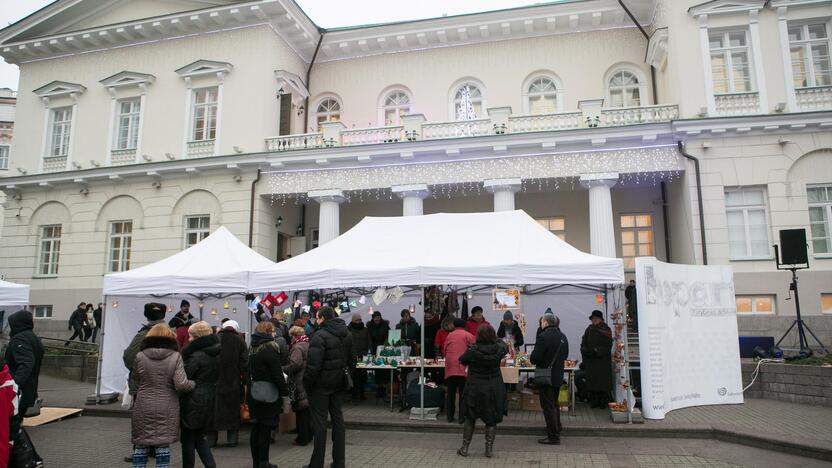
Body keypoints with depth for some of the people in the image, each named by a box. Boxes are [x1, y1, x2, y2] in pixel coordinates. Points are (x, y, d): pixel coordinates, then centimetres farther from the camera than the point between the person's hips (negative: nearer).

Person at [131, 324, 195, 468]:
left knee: (140, 446, 14)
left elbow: (134, 381, 8)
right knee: (163, 446, 8)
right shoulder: (176, 356, -8)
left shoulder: (140, 356, -4)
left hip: (143, 408, 1)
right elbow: (181, 385, -14)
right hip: (167, 409, -1)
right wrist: (194, 383, 4)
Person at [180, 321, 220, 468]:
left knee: (188, 439, 7)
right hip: (209, 401, 8)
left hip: (194, 402, -8)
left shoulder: (196, 355, -18)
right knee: (200, 437, 19)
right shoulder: (216, 354, 7)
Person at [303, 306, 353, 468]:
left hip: (321, 383, -7)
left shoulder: (320, 336, -18)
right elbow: (350, 359, 14)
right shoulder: (347, 335, 9)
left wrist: (306, 383, -11)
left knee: (319, 421, 1)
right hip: (338, 383, 7)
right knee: (337, 418, 13)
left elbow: (313, 364, -21)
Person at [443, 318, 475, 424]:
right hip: (462, 368, -3)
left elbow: (444, 352, 16)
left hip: (449, 368, 3)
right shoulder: (468, 335, 2)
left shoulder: (449, 335, 13)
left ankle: (449, 416, 15)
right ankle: (462, 417, 2)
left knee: (450, 393, 11)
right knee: (463, 393, 3)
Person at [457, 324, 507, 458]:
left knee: (470, 419, 12)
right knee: (491, 420, 13)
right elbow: (505, 346, 15)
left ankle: (465, 448, 19)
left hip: (475, 389, -1)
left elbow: (461, 361, 1)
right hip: (494, 390, 2)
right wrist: (495, 339, 28)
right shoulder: (498, 349, -10)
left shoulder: (472, 351, -16)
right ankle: (489, 449, 15)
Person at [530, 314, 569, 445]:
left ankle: (553, 437, 3)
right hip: (558, 376, 8)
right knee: (554, 404, 22)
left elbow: (535, 358, -22)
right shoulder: (562, 337, 6)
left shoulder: (543, 337, -20)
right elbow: (565, 355, 16)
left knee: (548, 406, 0)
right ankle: (556, 430, 35)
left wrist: (530, 357, -1)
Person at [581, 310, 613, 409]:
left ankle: (603, 402, 5)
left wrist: (597, 351, -17)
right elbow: (583, 344, 9)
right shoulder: (589, 329, 10)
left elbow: (608, 346, -8)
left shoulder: (606, 330, -2)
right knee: (592, 380, 3)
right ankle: (593, 401, 10)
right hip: (590, 360, 4)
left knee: (603, 381, -2)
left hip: (603, 361, -3)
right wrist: (586, 351, -10)